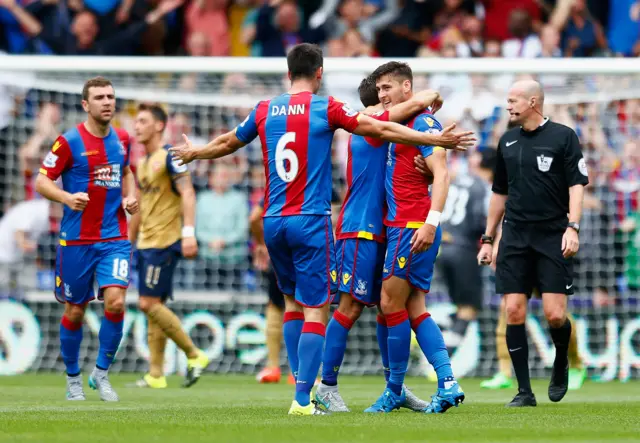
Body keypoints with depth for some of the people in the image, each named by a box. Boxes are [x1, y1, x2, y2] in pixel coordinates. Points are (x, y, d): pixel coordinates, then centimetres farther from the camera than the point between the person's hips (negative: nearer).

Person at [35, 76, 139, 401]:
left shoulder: (122, 139, 7)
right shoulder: (69, 142, -8)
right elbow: (42, 182, -7)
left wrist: (130, 196, 7)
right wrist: (68, 198, -24)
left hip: (114, 237, 3)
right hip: (76, 240, -3)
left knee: (115, 302, -15)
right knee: (75, 311, 6)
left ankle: (101, 373, 3)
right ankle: (73, 379, 25)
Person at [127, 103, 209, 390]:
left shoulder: (169, 156, -9)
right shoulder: (143, 163, 17)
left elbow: (187, 193, -17)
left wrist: (188, 232, -26)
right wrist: (127, 241, 24)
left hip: (164, 242, -9)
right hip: (146, 244, 9)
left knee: (149, 303, -13)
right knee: (152, 306, 6)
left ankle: (194, 355, -4)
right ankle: (156, 375, 8)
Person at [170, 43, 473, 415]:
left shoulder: (265, 110, 9)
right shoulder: (326, 108, -4)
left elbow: (227, 143, 24)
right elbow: (381, 130, -4)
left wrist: (193, 153, 45)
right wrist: (437, 139, 2)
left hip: (274, 221, 5)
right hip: (311, 222, -5)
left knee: (292, 300, 20)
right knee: (316, 309, -5)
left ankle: (303, 382, 17)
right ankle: (303, 399, -12)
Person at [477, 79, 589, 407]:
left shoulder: (563, 137, -2)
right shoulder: (507, 141, 13)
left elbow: (577, 184, -6)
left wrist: (572, 227, -19)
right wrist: (488, 239, 18)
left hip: (553, 237, -4)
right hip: (514, 238, 4)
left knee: (555, 315, -10)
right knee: (514, 312, -5)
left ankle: (560, 363, 22)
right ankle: (524, 391, 1)